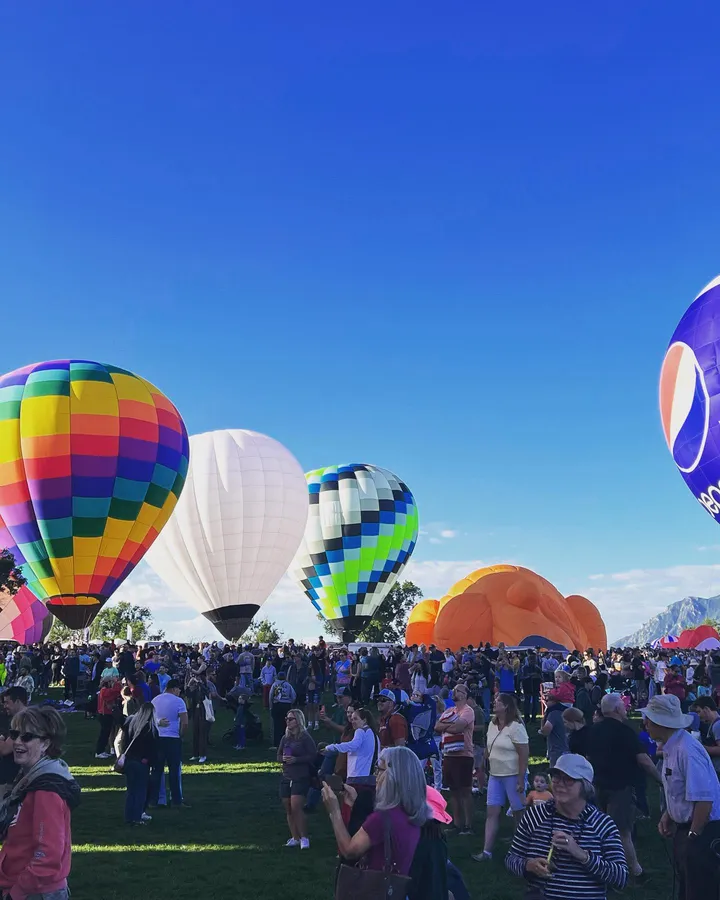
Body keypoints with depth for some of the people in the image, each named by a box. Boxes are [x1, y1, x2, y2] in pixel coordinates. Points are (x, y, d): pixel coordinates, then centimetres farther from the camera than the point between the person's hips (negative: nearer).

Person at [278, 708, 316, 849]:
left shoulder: (305, 737, -7)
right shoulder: (285, 738, 10)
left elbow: (313, 756, -12)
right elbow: (278, 756, 16)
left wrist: (296, 759, -19)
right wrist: (283, 759, -7)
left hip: (301, 778, -6)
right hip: (286, 778, 6)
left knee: (296, 808, -14)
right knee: (288, 809, 7)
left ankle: (304, 838, -1)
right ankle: (295, 838, 17)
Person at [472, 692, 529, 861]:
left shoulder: (515, 727, -17)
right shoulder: (492, 724, 7)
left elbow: (524, 754, -17)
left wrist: (521, 780, -19)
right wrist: (488, 769, 13)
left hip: (512, 776, -7)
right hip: (495, 775, 7)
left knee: (519, 813, 5)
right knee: (492, 812, 3)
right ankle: (487, 851, 2)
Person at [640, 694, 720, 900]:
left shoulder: (686, 751, -28)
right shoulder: (671, 746, 2)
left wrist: (693, 836, -19)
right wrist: (668, 815, 8)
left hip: (703, 831, -9)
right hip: (684, 827, 9)